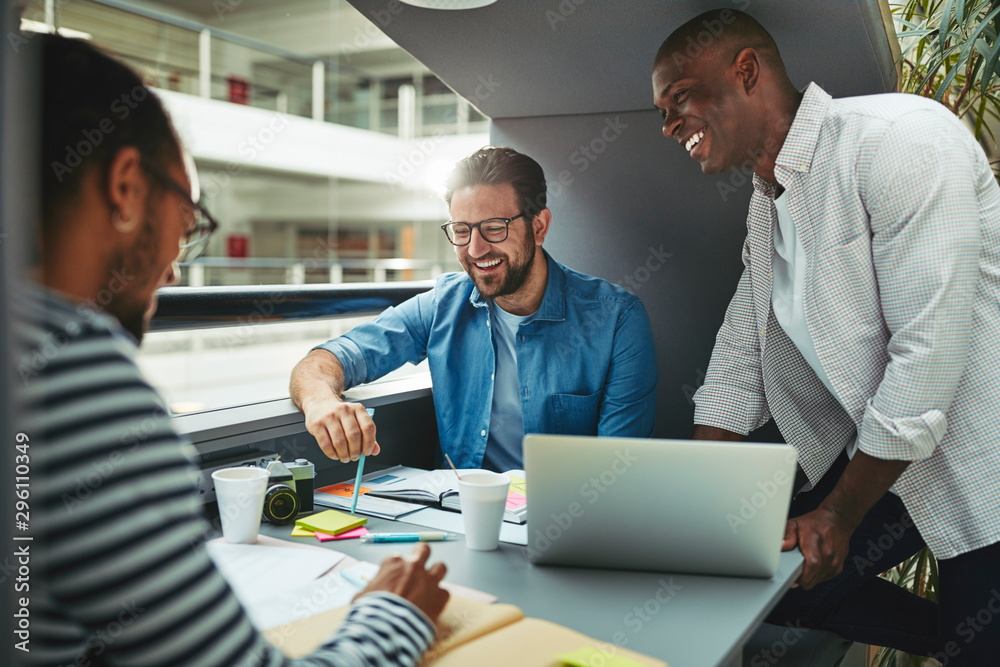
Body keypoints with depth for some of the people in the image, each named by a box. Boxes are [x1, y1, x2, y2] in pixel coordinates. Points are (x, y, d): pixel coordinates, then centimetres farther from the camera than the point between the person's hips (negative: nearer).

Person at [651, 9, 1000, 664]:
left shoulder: (899, 137, -19)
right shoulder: (767, 208, 7)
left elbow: (930, 351, -23)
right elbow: (741, 357, 8)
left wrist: (839, 515, -17)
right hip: (882, 460, 8)